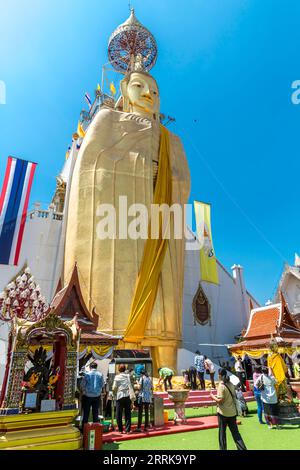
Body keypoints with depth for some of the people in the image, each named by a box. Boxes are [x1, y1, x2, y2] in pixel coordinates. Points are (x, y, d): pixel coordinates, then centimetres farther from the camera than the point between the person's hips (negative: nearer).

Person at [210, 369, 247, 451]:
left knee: (222, 432, 9)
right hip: (232, 412, 6)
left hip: (223, 413, -6)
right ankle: (242, 448, 9)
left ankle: (223, 448, 16)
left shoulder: (221, 386, -18)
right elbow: (234, 397, 13)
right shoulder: (231, 385, 4)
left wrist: (213, 397, -5)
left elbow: (220, 400, -21)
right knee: (235, 432, 13)